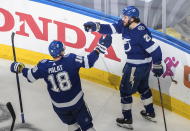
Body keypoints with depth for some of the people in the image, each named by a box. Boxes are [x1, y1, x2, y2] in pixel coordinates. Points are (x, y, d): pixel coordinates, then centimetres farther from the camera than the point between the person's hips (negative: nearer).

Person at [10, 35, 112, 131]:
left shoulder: (44, 66, -12)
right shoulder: (71, 59, -20)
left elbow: (30, 76, -1)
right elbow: (88, 62, -22)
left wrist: (20, 68, 17)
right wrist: (98, 49, -12)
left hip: (58, 106, 3)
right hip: (76, 102, -3)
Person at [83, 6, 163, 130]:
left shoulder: (140, 32, -29)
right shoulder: (125, 25, -5)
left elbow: (155, 49, -26)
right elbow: (110, 28, -5)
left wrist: (157, 66, -17)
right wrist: (95, 26, -20)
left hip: (137, 66, -9)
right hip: (143, 64, 9)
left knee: (125, 90, 5)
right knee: (143, 87, 25)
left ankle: (127, 120, 18)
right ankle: (150, 113, 43)